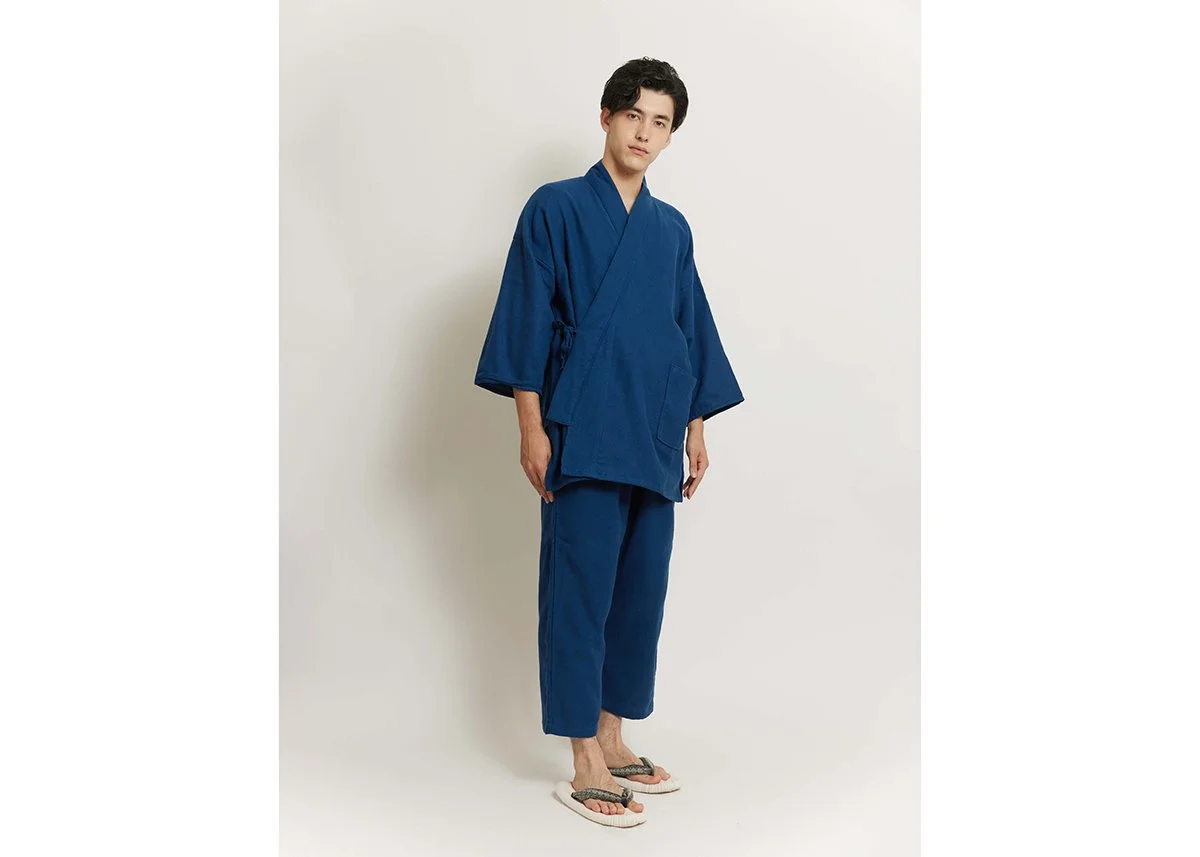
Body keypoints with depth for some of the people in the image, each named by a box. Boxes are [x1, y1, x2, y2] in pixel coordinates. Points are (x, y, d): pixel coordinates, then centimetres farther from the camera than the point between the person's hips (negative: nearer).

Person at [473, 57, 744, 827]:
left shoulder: (672, 228, 14)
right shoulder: (556, 208, 0)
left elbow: (691, 331, 17)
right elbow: (527, 322, -5)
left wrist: (696, 430, 13)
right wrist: (532, 430, -10)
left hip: (654, 439, 6)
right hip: (584, 436, -5)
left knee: (642, 592, 10)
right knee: (580, 594, -2)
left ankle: (613, 741, 24)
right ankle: (587, 769, 7)